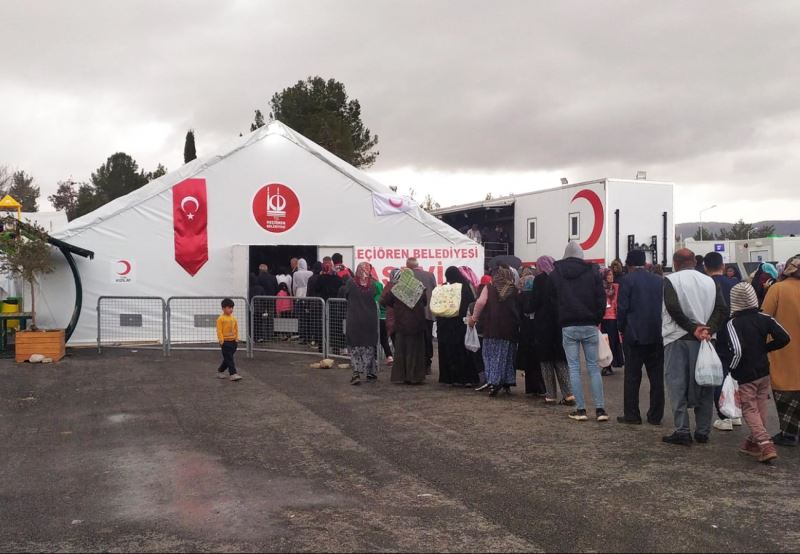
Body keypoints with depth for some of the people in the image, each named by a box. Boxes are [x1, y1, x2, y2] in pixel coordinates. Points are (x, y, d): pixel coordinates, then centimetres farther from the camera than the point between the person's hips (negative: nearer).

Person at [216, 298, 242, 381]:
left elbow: (236, 329, 15)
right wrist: (221, 341, -15)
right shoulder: (221, 319, -9)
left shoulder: (233, 318, 9)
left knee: (228, 359, 14)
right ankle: (233, 374, -8)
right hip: (225, 342, -7)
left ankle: (220, 371, 31)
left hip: (233, 341, 7)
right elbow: (219, 331, -11)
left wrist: (237, 339, 8)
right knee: (229, 359, -7)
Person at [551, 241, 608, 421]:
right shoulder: (592, 271, 1)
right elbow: (601, 298, -1)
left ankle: (580, 409, 1)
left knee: (574, 368, 3)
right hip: (589, 325, 1)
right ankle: (600, 409, 2)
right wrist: (597, 320, 9)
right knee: (593, 367, 6)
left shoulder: (556, 273, 3)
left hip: (568, 327, 0)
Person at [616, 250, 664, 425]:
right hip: (657, 335, 4)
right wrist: (659, 328, 14)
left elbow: (622, 307, -11)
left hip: (635, 334, -4)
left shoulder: (628, 280, -7)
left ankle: (632, 415, 5)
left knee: (632, 377, 3)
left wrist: (622, 329, 3)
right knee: (657, 377, 8)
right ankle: (655, 416, 12)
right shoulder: (659, 281, 6)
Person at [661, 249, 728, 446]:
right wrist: (708, 330, -9)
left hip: (677, 339, -4)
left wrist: (693, 329, -11)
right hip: (703, 340, 4)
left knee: (677, 385, 2)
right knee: (703, 384, 11)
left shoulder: (670, 280, -4)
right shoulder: (710, 282, 9)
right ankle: (703, 431, 15)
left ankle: (682, 431, -1)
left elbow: (673, 308, -17)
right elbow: (722, 310, -2)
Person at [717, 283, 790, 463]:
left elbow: (736, 350, -26)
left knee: (749, 410, 2)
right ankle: (754, 442, 27)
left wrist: (729, 367, -9)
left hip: (744, 376, -5)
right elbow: (784, 338, -5)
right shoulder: (764, 319, -1)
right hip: (763, 372, 5)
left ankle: (765, 444, -13)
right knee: (760, 408, 17)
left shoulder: (731, 324, -16)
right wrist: (764, 348, 8)